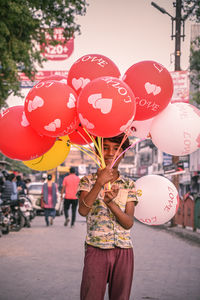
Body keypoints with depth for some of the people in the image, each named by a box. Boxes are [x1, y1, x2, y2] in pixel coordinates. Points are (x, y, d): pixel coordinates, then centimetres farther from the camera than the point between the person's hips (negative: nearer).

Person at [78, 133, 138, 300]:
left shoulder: (129, 185, 8)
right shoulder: (88, 181, 4)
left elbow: (129, 223, -3)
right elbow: (83, 210, -15)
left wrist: (111, 203, -20)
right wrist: (99, 183, -27)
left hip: (123, 251, 2)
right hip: (96, 250, -2)